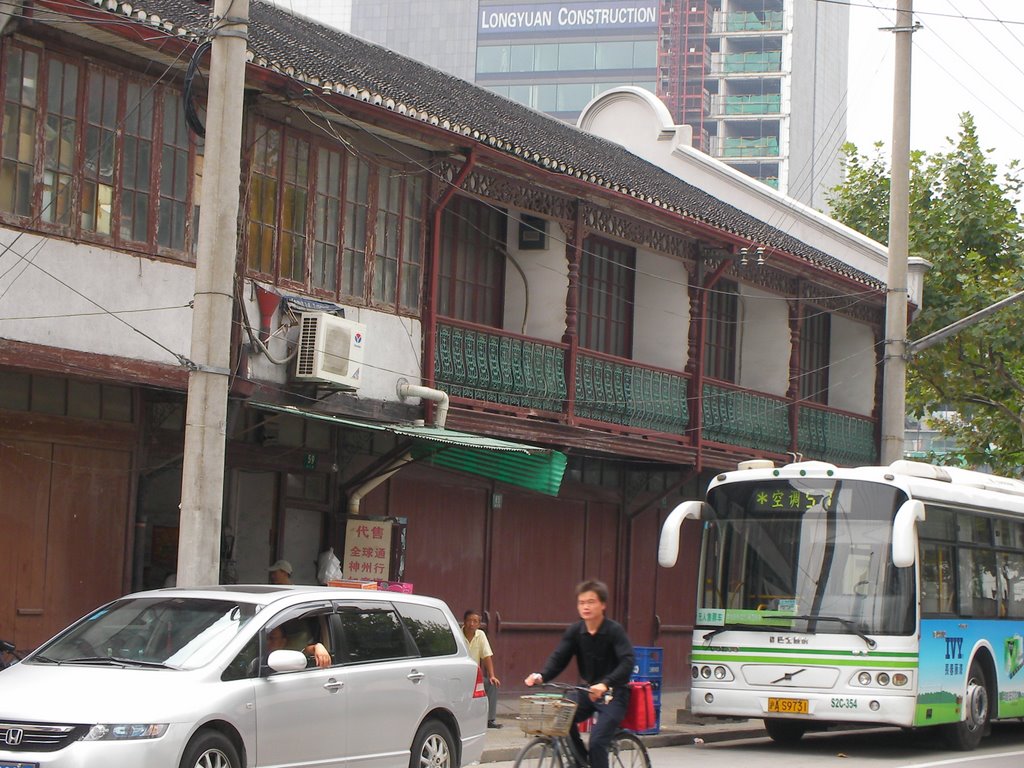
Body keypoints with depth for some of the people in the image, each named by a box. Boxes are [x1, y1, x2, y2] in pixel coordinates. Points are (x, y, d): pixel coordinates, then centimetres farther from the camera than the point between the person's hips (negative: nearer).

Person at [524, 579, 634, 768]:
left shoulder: (614, 630, -16)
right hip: (586, 691, 5)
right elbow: (558, 658, -7)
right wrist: (540, 676, -28)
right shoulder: (575, 631, -2)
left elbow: (627, 662, -28)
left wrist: (605, 684, -44)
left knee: (597, 742, -20)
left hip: (613, 694, -5)